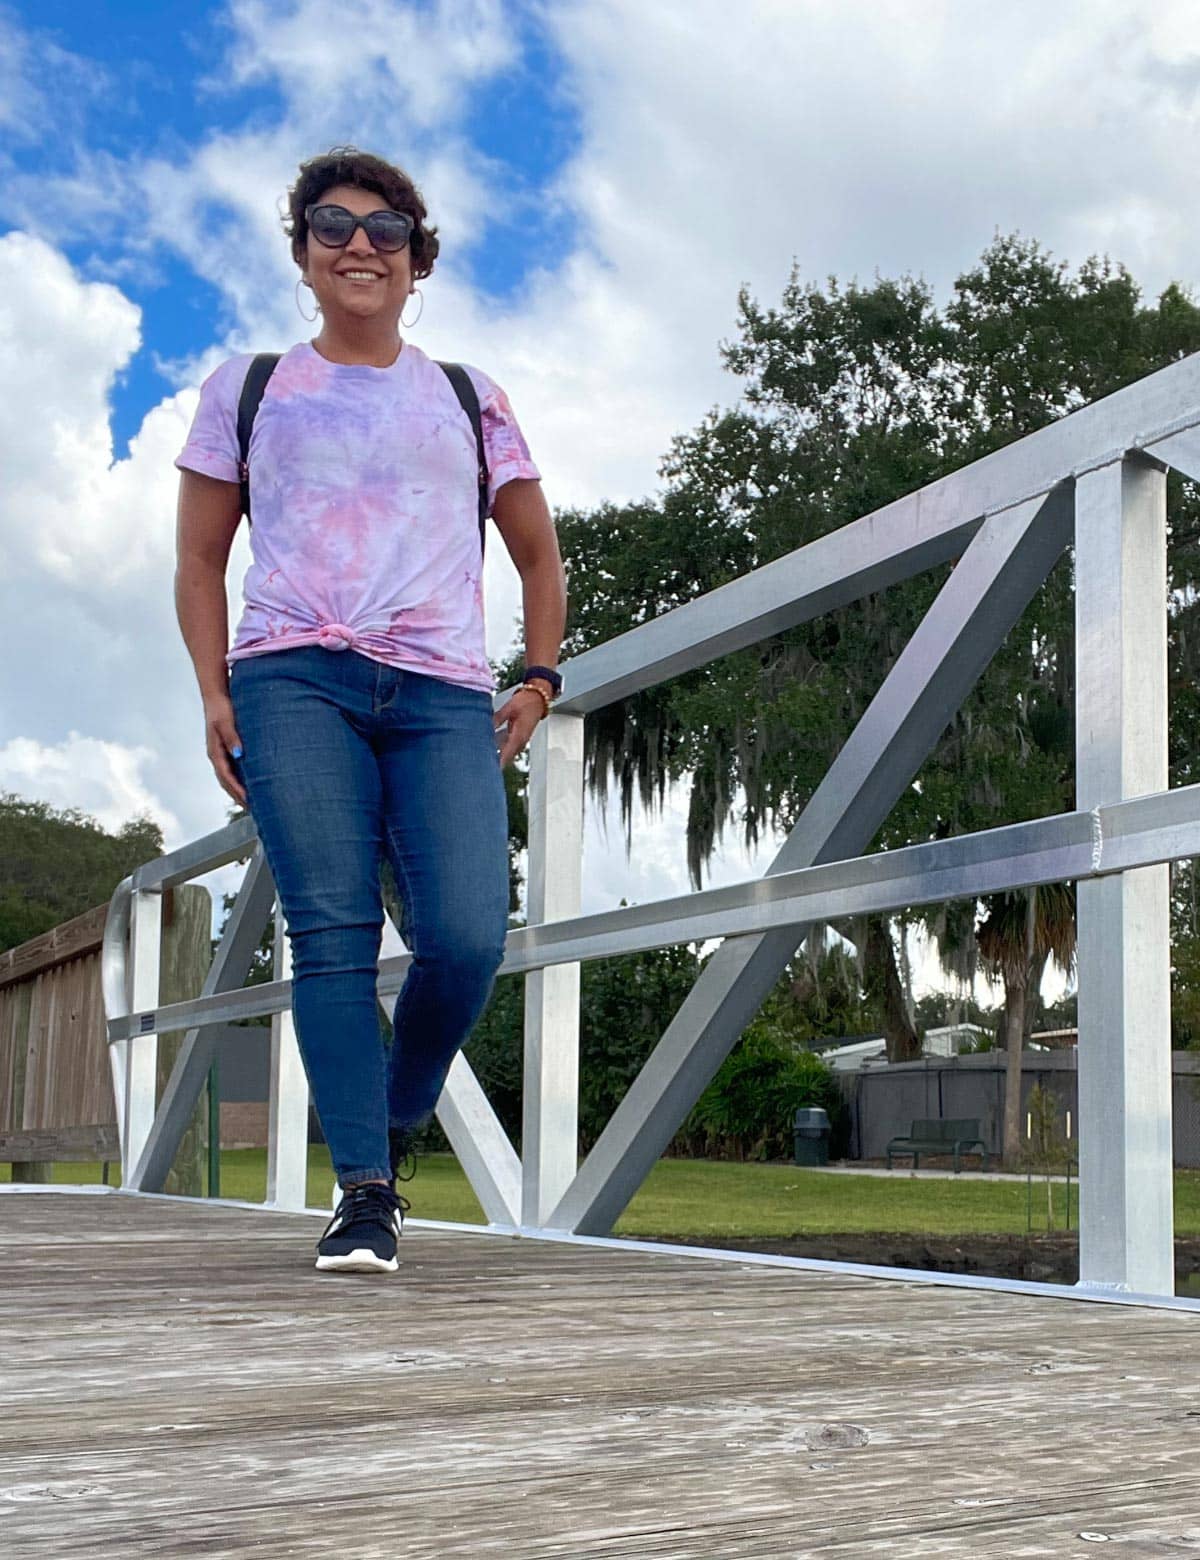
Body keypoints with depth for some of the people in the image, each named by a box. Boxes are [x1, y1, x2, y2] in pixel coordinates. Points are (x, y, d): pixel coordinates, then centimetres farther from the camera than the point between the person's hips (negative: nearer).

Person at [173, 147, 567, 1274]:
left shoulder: (470, 399, 21)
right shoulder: (249, 388, 18)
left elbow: (538, 556, 26)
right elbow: (200, 560, 17)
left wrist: (539, 680, 13)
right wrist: (214, 693, 4)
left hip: (443, 694, 1)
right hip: (295, 679, 0)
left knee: (466, 940, -15)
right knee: (332, 932, -12)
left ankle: (397, 1123, 11)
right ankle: (363, 1191, -8)